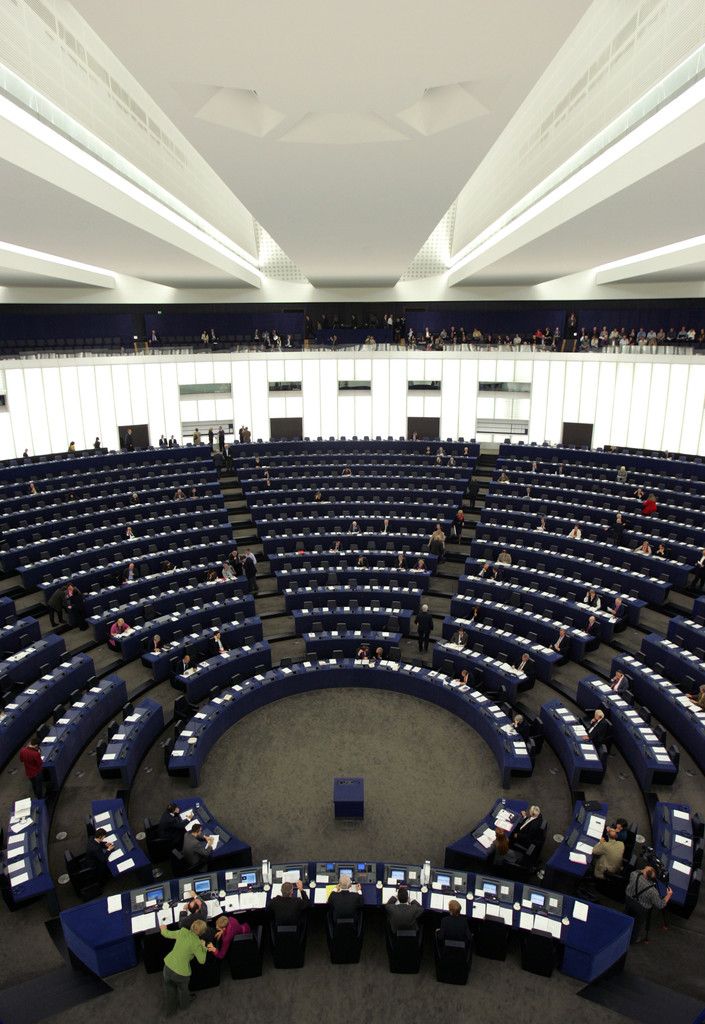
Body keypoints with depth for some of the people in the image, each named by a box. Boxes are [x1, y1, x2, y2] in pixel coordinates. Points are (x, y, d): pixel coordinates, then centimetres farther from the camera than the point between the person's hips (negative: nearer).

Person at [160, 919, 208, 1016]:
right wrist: (203, 947, -1)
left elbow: (167, 934, 7)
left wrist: (163, 929, 27)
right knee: (182, 989, 30)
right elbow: (202, 960, -11)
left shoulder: (182, 932, -9)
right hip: (181, 971, -3)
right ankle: (184, 1005, 56)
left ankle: (169, 1011, 49)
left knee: (169, 990, 29)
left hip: (168, 966, 3)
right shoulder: (196, 943, -20)